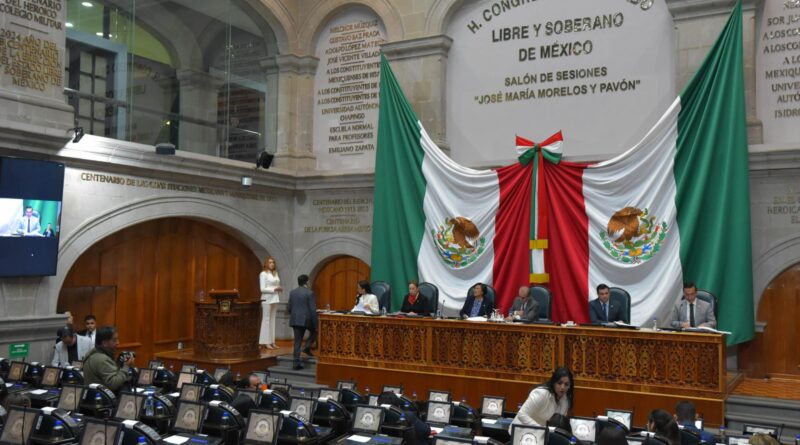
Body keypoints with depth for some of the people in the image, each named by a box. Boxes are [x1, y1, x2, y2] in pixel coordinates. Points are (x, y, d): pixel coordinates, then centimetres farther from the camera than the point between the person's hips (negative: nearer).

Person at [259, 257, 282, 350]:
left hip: (275, 299, 7)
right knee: (266, 320, -4)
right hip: (267, 299, -7)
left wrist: (279, 289, -2)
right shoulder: (263, 274, -6)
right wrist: (274, 289, -19)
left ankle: (272, 341, 12)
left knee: (273, 320, 8)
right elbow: (262, 289, -12)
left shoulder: (275, 273, 14)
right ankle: (265, 342, -1)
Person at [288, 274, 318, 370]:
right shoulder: (310, 293, -9)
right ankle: (307, 347, 7)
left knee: (297, 342, 8)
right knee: (314, 331, 25)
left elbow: (289, 308, 10)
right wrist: (315, 324, -6)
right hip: (306, 319, -4)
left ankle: (297, 363, 6)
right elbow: (313, 310, -11)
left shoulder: (292, 292, 7)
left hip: (295, 320, 5)